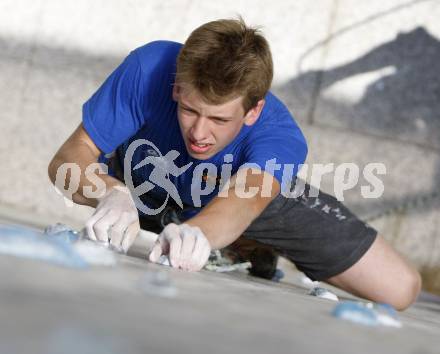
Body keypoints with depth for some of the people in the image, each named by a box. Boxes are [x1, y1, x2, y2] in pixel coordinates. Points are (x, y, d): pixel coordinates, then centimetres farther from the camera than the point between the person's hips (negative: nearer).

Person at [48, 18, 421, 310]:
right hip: (144, 195, 4)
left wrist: (196, 232, -87)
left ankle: (257, 256, 18)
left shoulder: (278, 135, -42)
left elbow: (246, 196, -63)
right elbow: (67, 160, -39)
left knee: (399, 289, -13)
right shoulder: (149, 69, -40)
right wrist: (112, 193, -63)